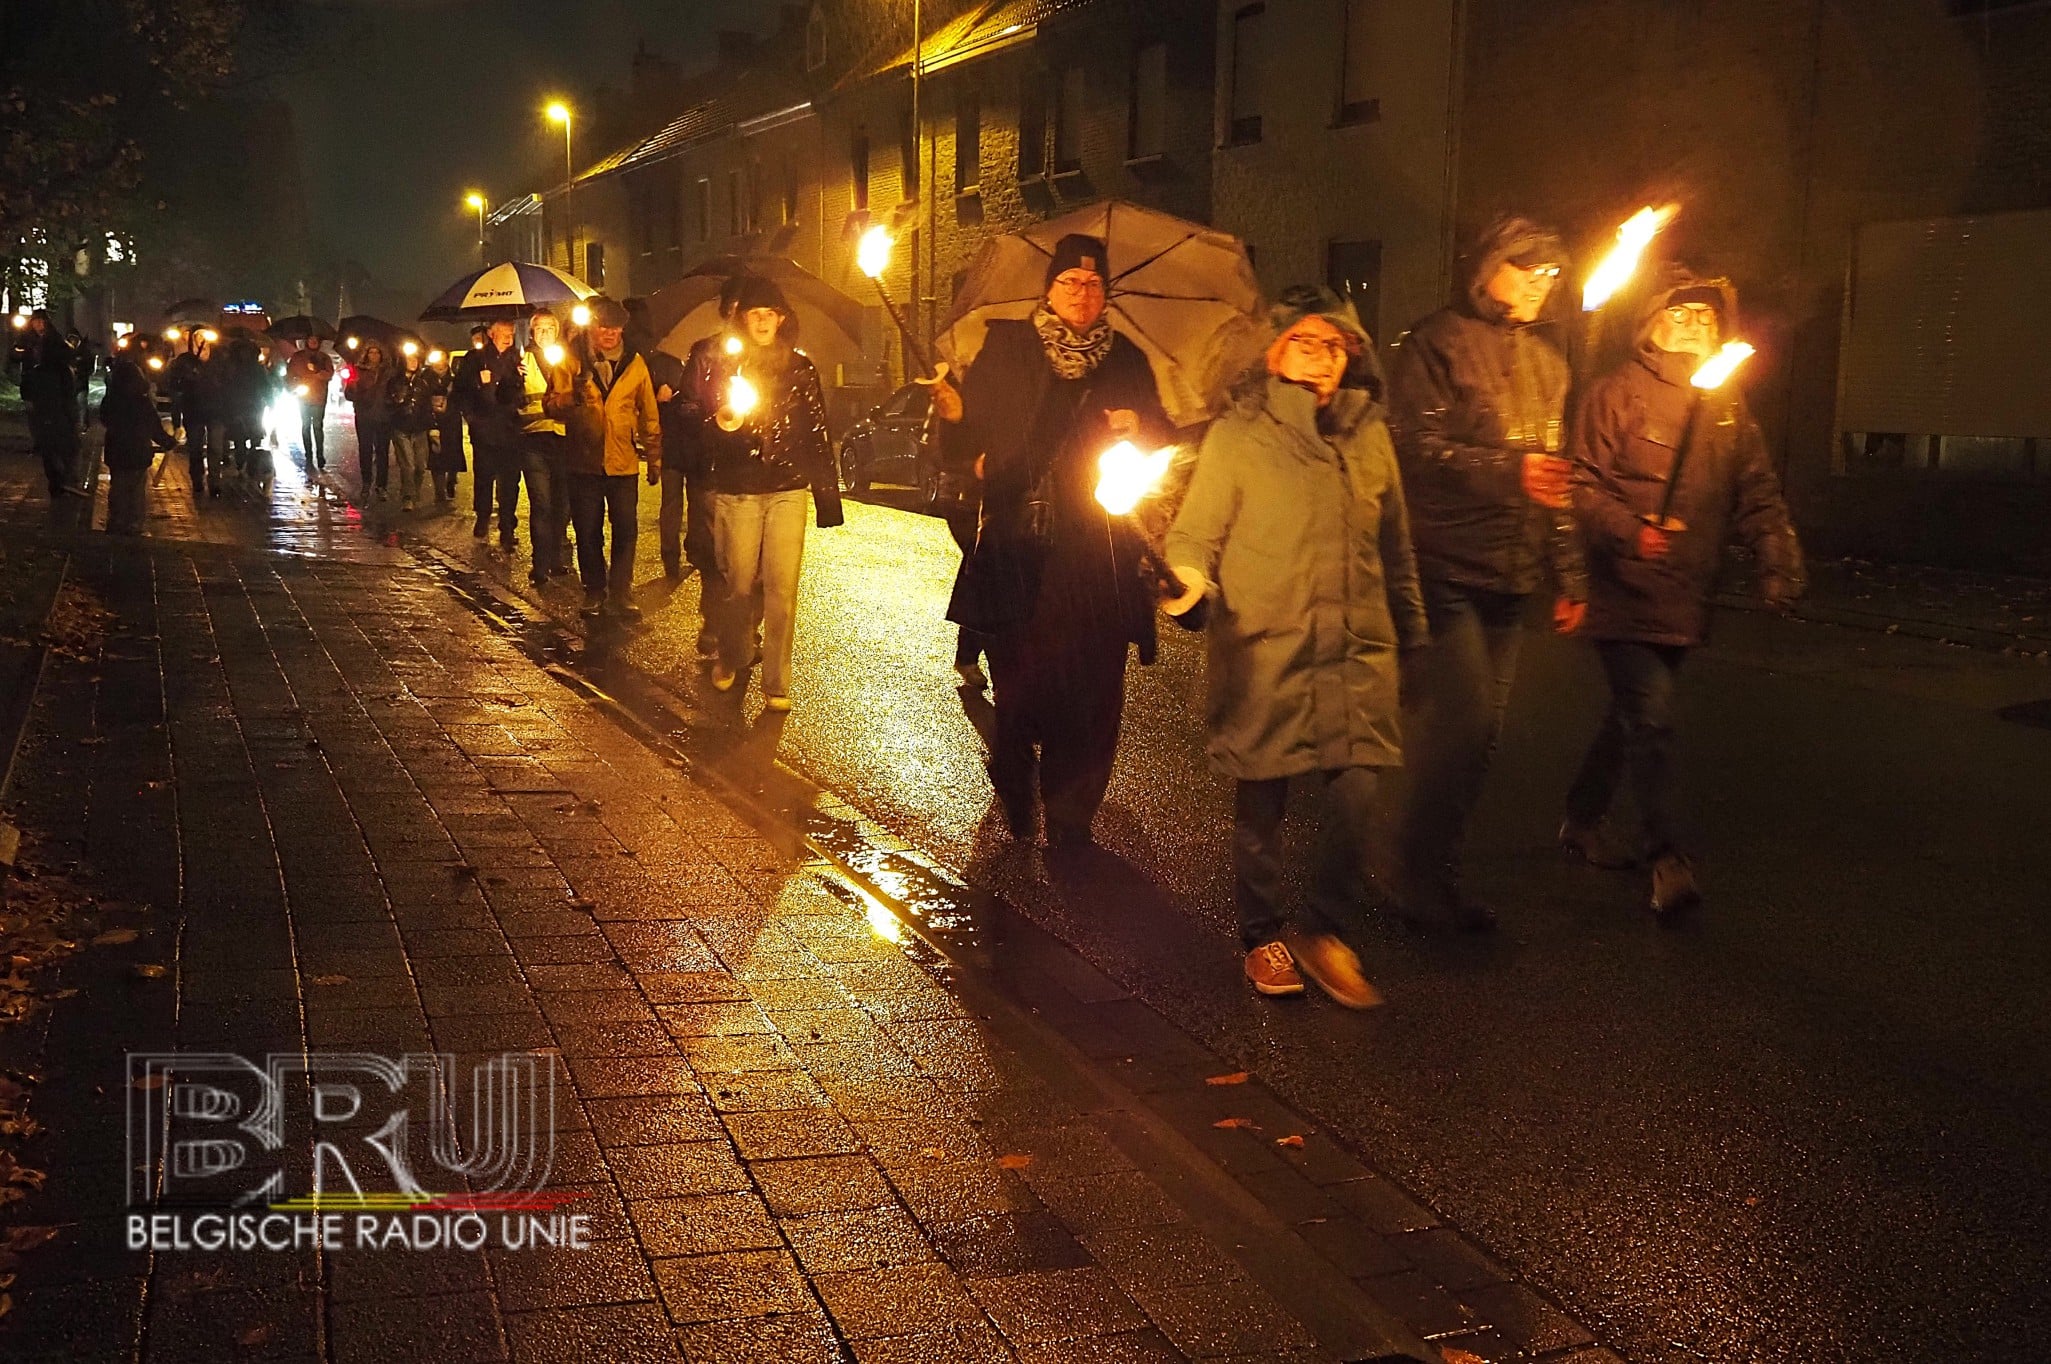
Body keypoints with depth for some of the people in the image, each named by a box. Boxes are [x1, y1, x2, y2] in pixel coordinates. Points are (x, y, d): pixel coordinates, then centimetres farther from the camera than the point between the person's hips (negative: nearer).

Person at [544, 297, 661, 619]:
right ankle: (594, 592, 21)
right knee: (588, 532, 7)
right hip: (584, 462, -1)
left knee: (626, 530, 1)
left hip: (623, 462, 1)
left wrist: (654, 457, 11)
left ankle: (620, 593, 12)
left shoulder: (634, 363, 3)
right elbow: (552, 408, -8)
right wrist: (572, 397, -29)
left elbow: (648, 414, 9)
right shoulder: (570, 360, -1)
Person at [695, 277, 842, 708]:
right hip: (737, 494, 0)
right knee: (740, 586, 4)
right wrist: (722, 426, -20)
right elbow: (705, 441, 4)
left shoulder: (799, 369, 6)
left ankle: (777, 683, 1)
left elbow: (817, 435, 7)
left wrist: (828, 497, 4)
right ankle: (730, 657, 30)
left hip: (787, 494, 0)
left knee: (782, 589, -6)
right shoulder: (725, 369, 5)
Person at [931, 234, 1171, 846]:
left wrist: (1138, 426, -6)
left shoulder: (1126, 361, 12)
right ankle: (1014, 793, 25)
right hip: (1016, 548, -1)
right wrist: (954, 412, -18)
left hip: (1095, 556, 1)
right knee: (1017, 679, 0)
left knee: (1090, 685, -3)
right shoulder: (1006, 346, 8)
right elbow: (969, 434, 5)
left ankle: (1071, 813, 8)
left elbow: (1161, 442, 17)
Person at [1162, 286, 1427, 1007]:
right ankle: (1262, 938, 25)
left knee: (1358, 799, -5)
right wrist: (1190, 575, -24)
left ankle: (1322, 930, 17)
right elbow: (1194, 532, -3)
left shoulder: (1370, 435, 14)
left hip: (1357, 651, 3)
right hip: (1264, 651, -3)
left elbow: (1394, 547, 20)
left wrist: (1411, 633, 20)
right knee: (1261, 806, 5)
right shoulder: (1237, 434, 0)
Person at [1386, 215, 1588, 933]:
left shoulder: (1546, 360, 20)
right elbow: (1418, 448, -15)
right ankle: (1418, 875, 0)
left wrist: (1569, 575, 22)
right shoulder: (1436, 343, -4)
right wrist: (1510, 470, -25)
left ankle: (1434, 872, 18)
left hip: (1507, 577, 7)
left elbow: (1557, 475, 24)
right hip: (1444, 568, -7)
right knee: (1463, 721, -13)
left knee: (1476, 730, 8)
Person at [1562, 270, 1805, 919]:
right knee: (1651, 716, -13)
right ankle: (1666, 856, -9)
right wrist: (1630, 530, -25)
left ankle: (1583, 819, 34)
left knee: (1636, 714, 17)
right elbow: (1582, 481, -11)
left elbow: (1756, 492, 12)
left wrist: (1778, 557, -3)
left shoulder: (1727, 405, 12)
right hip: (1625, 591, -7)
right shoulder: (1619, 391, -6)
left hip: (1686, 596, 7)